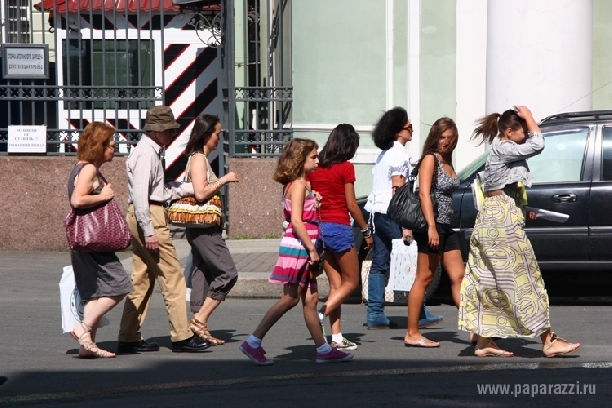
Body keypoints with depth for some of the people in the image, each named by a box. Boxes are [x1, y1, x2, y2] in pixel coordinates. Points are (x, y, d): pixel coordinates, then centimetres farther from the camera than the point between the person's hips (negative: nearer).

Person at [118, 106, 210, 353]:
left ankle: (129, 338, 13)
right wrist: (149, 231, -24)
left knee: (141, 280, 11)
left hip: (145, 217, 11)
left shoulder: (152, 151, 18)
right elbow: (140, 194, -21)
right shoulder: (146, 153, -14)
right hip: (149, 217, -11)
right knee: (172, 277, -6)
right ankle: (181, 337, -4)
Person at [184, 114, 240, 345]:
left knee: (203, 274, 7)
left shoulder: (201, 159, 18)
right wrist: (224, 180, -14)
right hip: (203, 227, -10)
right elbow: (200, 193, -22)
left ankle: (200, 327, 6)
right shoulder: (198, 159, -12)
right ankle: (199, 320, -12)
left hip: (205, 227, 10)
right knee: (228, 272, -12)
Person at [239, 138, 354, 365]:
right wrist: (312, 248, -21)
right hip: (298, 246, -10)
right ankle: (253, 342, -5)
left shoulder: (302, 185, 16)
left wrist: (315, 203, 9)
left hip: (303, 249, 10)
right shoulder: (298, 185, -13)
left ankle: (323, 350, 12)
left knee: (310, 299, 9)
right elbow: (296, 221, -21)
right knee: (290, 298, -7)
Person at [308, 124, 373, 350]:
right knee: (350, 282, 7)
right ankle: (320, 315, -15)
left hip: (318, 227, 6)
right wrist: (366, 231, 1)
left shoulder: (314, 167, 6)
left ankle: (337, 337, 5)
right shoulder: (346, 167, -9)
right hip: (339, 228, -6)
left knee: (335, 283, 11)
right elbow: (351, 204, -8)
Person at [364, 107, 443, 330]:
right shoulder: (399, 154, -10)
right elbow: (398, 191, -16)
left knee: (379, 264, 5)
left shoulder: (383, 154, 19)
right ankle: (420, 314, -2)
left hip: (376, 211, 9)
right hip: (390, 213, -9)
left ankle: (375, 315, 3)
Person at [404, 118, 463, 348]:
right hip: (432, 226, -9)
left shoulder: (447, 163, 17)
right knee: (424, 278, -6)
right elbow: (424, 193, -18)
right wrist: (431, 227, -25)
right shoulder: (430, 159, -8)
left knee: (458, 277, 6)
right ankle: (412, 334, -3)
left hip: (446, 227, 9)